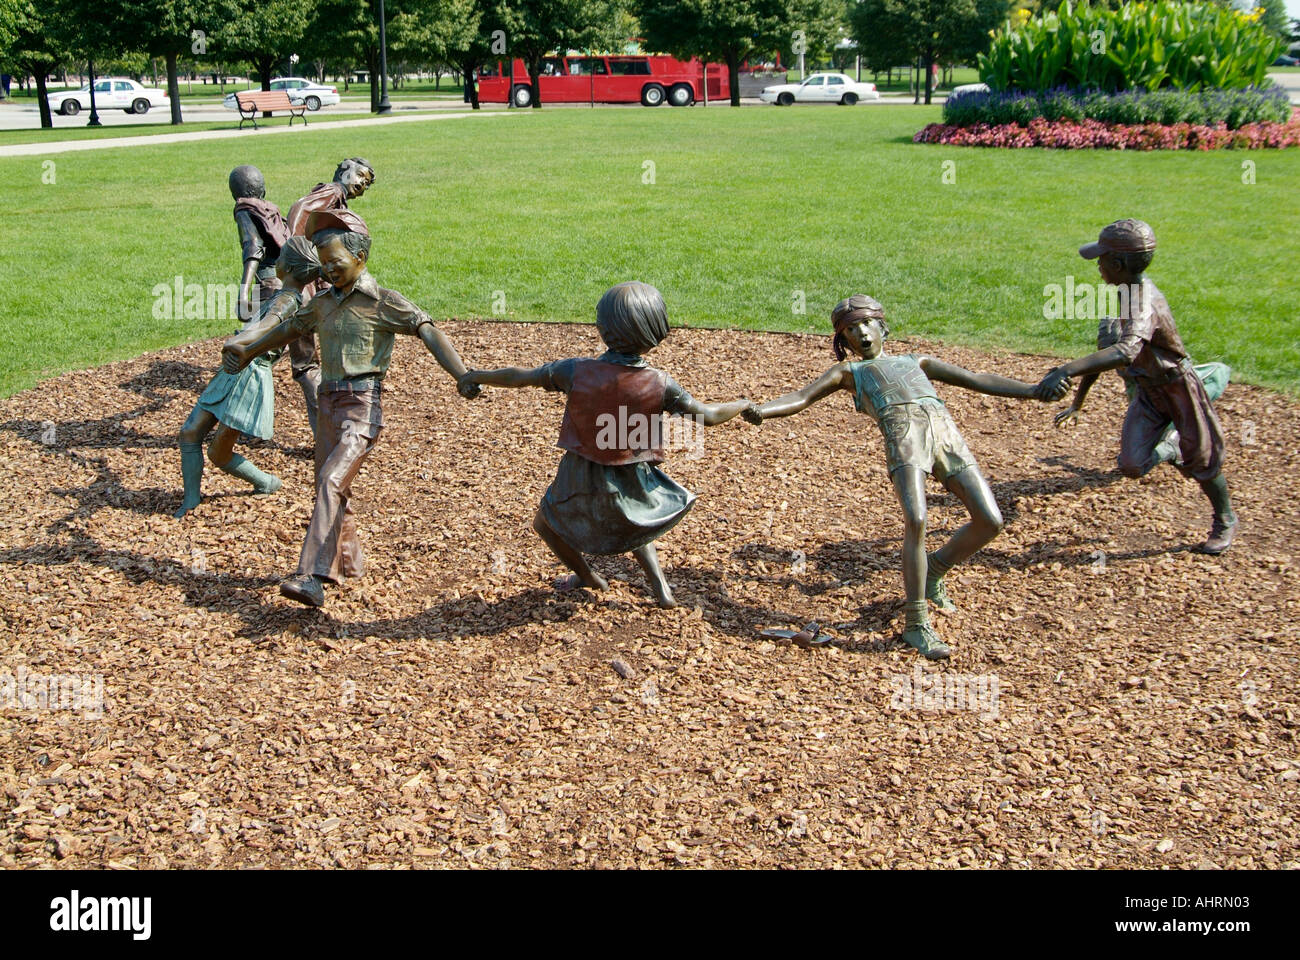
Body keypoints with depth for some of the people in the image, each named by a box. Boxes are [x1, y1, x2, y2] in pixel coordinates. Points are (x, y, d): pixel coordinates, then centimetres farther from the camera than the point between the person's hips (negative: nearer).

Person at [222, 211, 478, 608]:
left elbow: (429, 331, -17)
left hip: (362, 406, -7)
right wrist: (249, 351, 41)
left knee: (331, 482, -22)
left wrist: (462, 375, -31)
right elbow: (290, 328, 30)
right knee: (330, 488, 13)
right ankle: (347, 563, 31)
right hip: (328, 404, 7)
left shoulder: (383, 302, -7)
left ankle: (311, 578, -28)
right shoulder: (323, 302, 14)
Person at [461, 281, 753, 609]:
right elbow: (709, 416, -6)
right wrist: (743, 405, 14)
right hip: (633, 481, 2)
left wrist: (478, 376, 12)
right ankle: (660, 587, 23)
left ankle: (587, 577, 44)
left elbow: (520, 377, -6)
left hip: (582, 479, -2)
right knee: (631, 524, 35)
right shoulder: (659, 384, -16)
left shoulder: (577, 371, -17)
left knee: (545, 522, 29)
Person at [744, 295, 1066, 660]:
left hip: (944, 428, 4)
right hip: (901, 432, -3)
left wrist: (1032, 390, 18)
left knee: (989, 522, -5)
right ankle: (915, 622, -12)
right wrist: (762, 410, -9)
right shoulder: (848, 372, 29)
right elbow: (801, 397, 12)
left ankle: (935, 571, 22)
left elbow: (978, 379, 29)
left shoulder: (916, 362, 36)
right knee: (916, 520, -24)